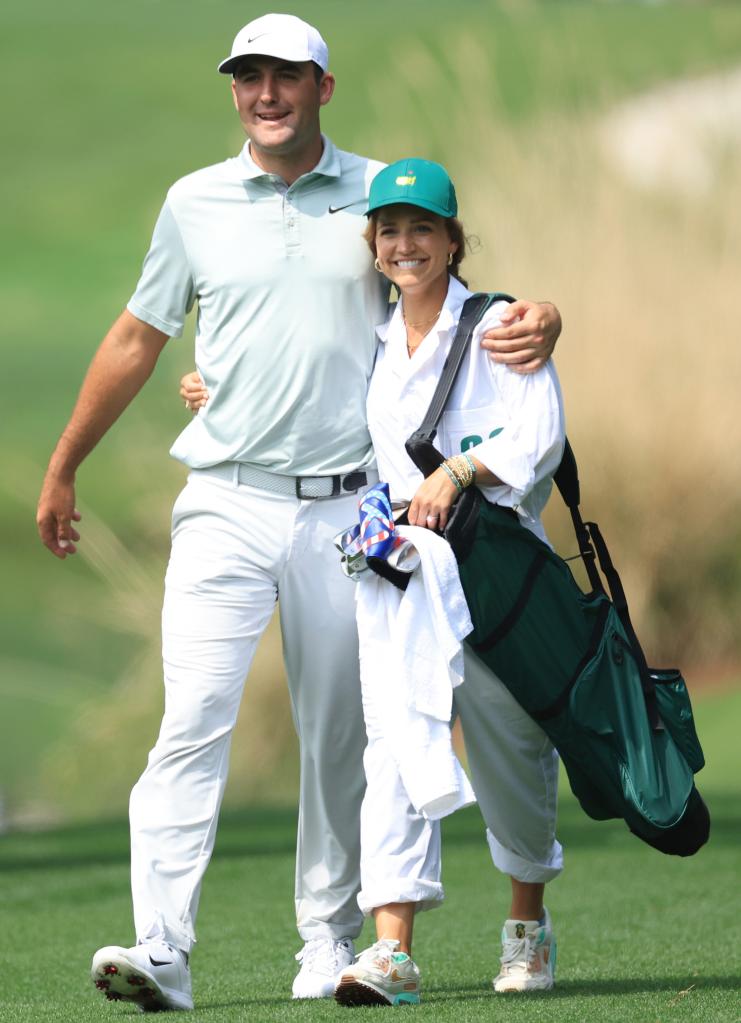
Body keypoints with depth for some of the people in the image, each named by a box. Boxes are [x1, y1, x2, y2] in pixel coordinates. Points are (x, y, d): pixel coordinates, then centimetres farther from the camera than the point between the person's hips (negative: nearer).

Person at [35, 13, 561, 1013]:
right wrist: (61, 470, 22)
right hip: (227, 507, -1)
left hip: (346, 511, 1)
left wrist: (531, 324, -11)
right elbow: (136, 341, 17)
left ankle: (331, 945, 16)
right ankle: (160, 951, -20)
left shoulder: (380, 195, 6)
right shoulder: (194, 203, 8)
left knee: (342, 737, 5)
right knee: (194, 719, -13)